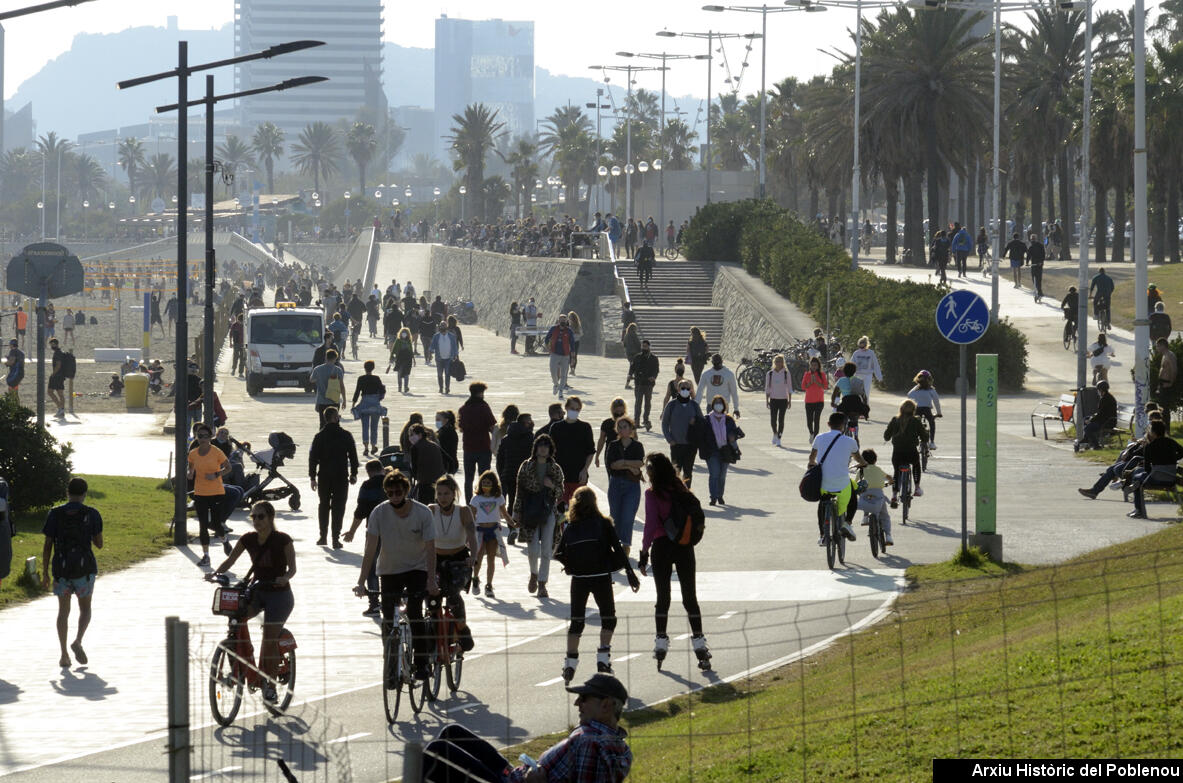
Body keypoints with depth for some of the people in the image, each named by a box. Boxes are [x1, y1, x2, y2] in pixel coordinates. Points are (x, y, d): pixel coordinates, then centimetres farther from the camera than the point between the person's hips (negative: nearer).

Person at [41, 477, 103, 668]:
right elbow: (99, 544, 0)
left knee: (63, 611, 12)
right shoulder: (92, 515, -5)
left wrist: (45, 574, 3)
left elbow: (47, 546, -3)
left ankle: (64, 655, 6)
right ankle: (78, 641, -12)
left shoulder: (55, 514, -2)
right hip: (84, 567, -1)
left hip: (61, 568, 1)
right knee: (85, 609, 14)